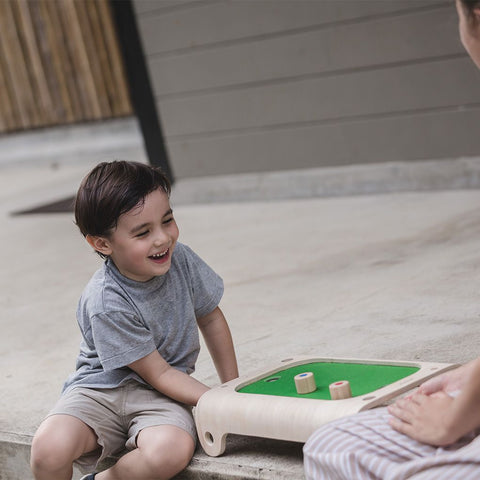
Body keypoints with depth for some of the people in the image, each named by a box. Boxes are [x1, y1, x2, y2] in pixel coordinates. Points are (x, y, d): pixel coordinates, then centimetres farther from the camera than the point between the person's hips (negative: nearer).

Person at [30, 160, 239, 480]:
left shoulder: (181, 260, -8)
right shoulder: (107, 304, -23)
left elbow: (211, 318, 12)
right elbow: (159, 374, -15)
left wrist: (233, 390, 14)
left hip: (160, 398, 3)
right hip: (102, 390, -3)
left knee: (173, 451, -33)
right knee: (49, 448, -33)